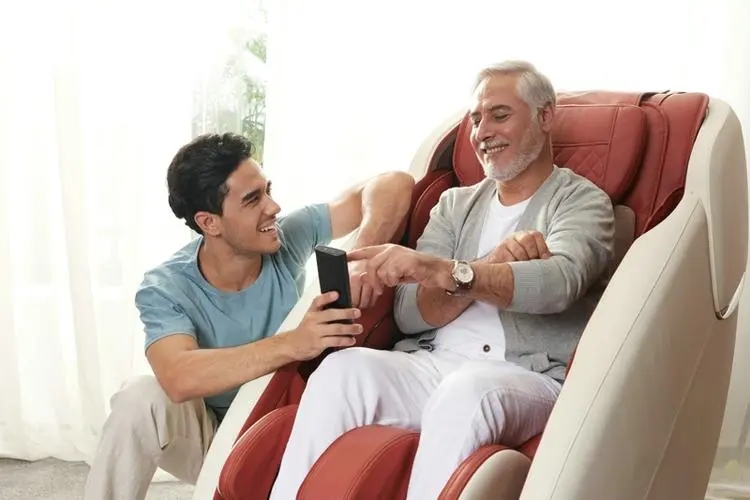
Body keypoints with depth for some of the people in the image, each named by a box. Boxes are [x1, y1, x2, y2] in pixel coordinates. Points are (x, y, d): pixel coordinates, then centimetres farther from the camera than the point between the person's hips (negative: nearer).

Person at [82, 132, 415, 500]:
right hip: (212, 435, -1)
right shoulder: (166, 289, -21)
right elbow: (178, 379, -40)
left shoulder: (289, 238, -15)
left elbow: (395, 185, -16)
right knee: (140, 399, -31)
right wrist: (292, 344, -50)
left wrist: (365, 252, -37)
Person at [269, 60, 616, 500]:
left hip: (530, 379, -4)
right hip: (434, 366, 4)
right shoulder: (456, 203, 19)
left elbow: (558, 282, -19)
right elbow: (411, 315, 5)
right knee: (344, 369, -25)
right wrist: (491, 265, -12)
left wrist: (444, 271, -33)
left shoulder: (583, 201, 6)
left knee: (466, 390, -37)